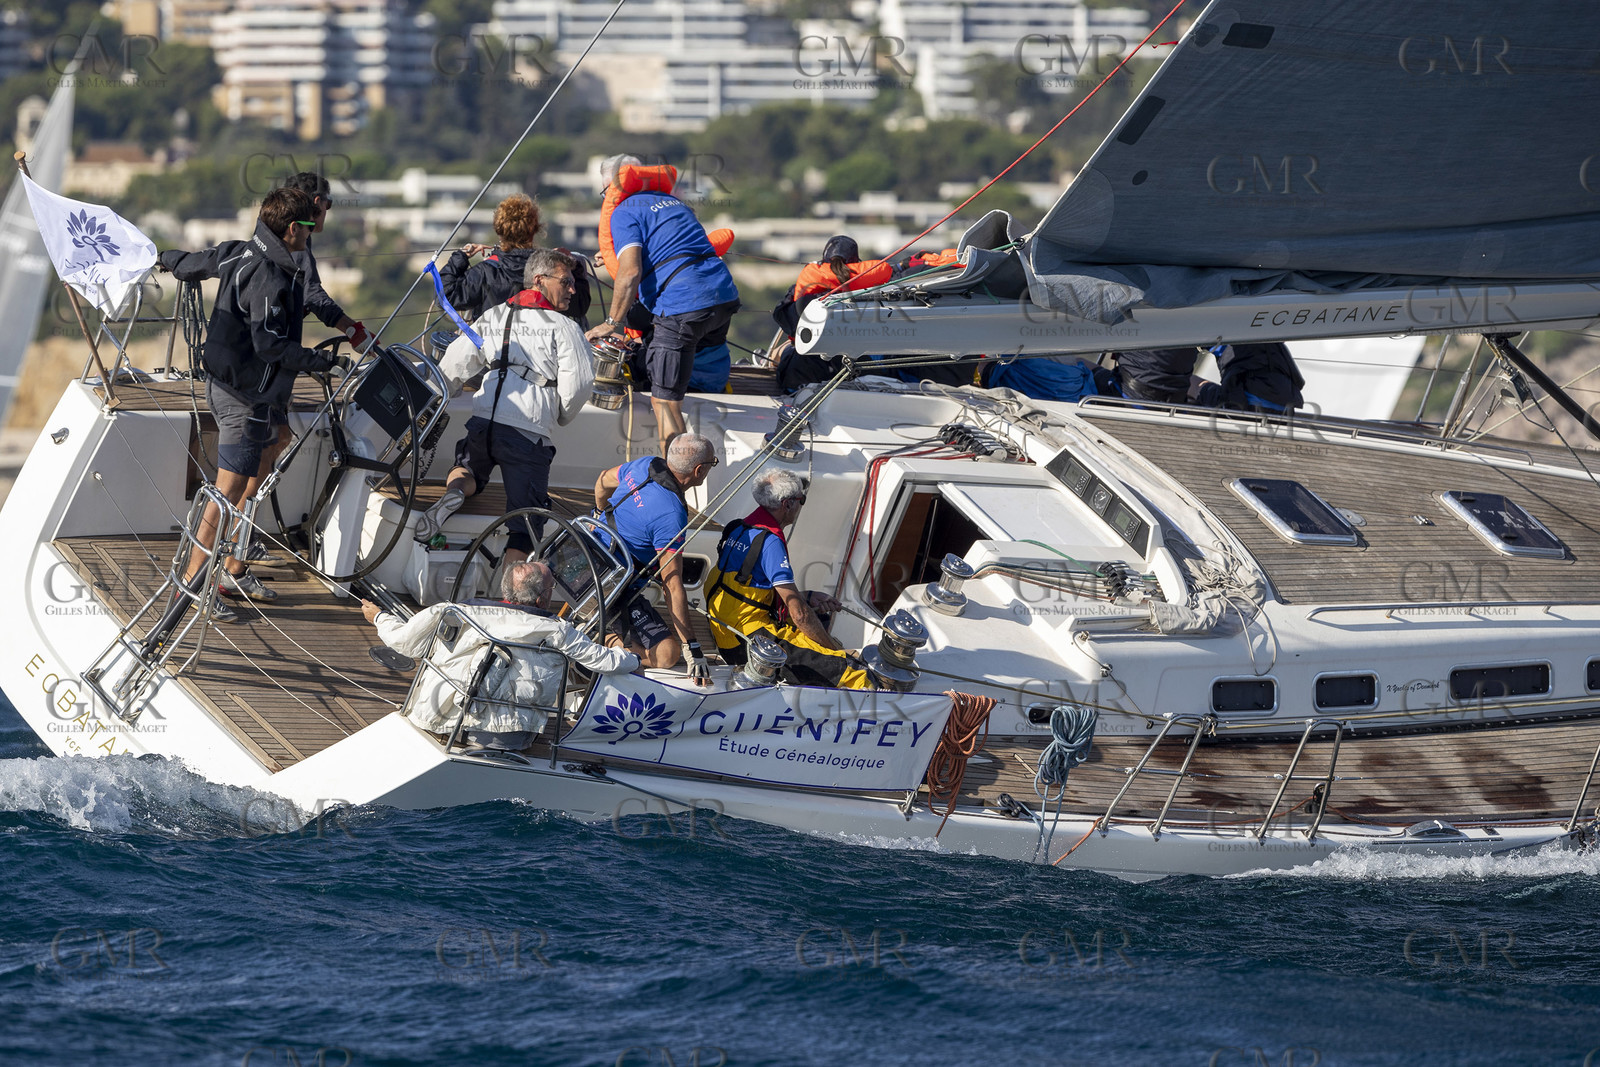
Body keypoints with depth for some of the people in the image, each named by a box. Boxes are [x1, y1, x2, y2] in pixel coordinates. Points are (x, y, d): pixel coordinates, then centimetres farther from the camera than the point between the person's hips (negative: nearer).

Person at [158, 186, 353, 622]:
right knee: (230, 491, -6)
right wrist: (328, 362, -21)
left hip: (228, 384, 10)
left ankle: (234, 572, 28)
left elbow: (188, 264, 20)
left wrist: (163, 258, 42)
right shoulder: (271, 280, -25)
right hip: (246, 398, -10)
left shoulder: (237, 255, 3)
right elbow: (272, 345, -28)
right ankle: (192, 583, -2)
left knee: (257, 477, 19)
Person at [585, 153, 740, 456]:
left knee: (664, 400, -5)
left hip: (682, 306, -8)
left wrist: (613, 322, -1)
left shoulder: (625, 213, 2)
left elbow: (630, 273, -11)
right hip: (725, 296, 8)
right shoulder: (673, 201, 27)